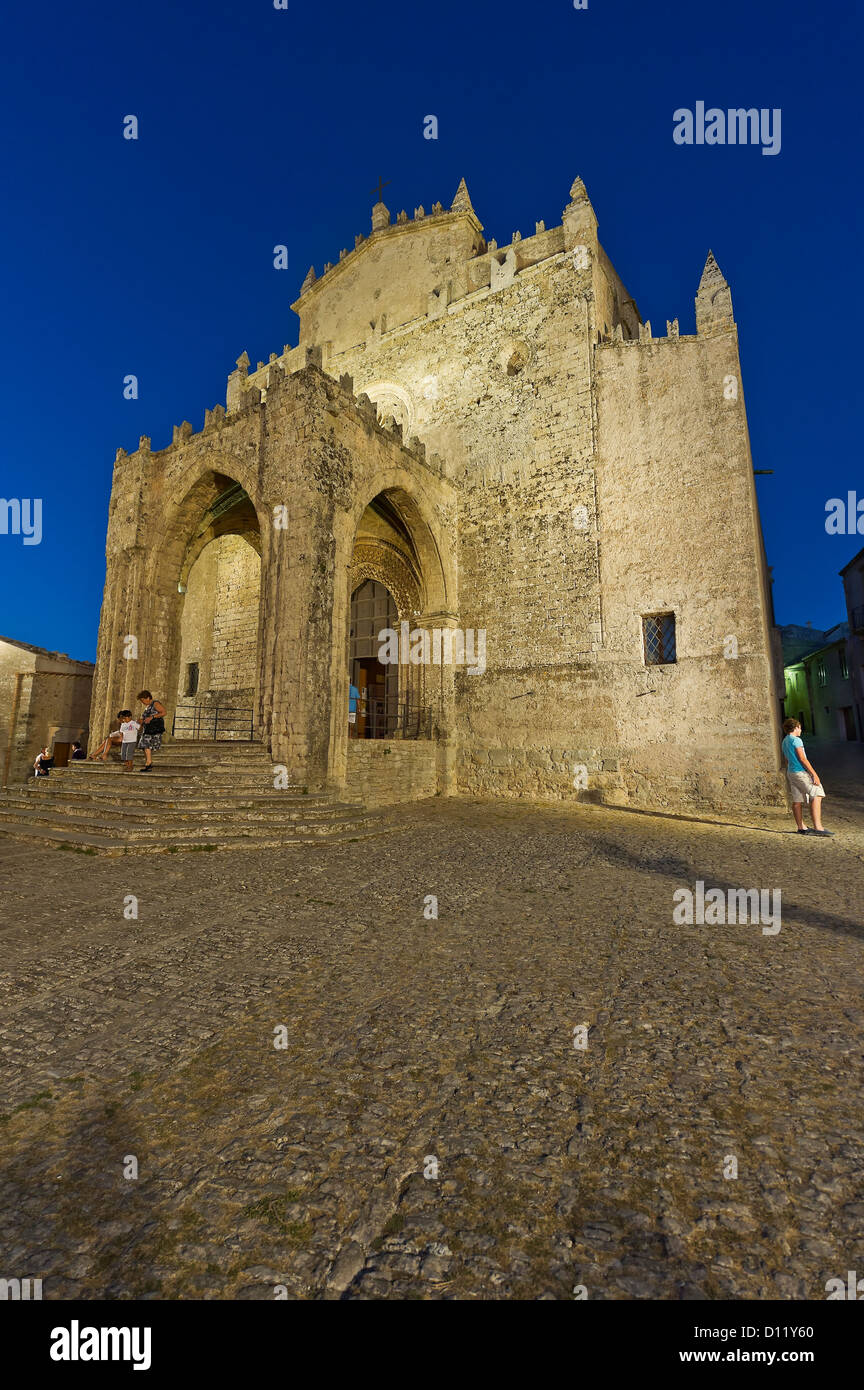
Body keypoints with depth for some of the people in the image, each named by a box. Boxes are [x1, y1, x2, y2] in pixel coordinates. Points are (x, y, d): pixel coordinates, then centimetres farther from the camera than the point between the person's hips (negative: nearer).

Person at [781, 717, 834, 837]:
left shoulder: (785, 741, 17)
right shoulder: (796, 740, -10)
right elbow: (802, 759, -15)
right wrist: (814, 774, -14)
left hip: (791, 772, 9)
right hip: (801, 772, -9)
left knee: (797, 801, 8)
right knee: (817, 795, -9)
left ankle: (801, 828, 10)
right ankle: (817, 827, -16)